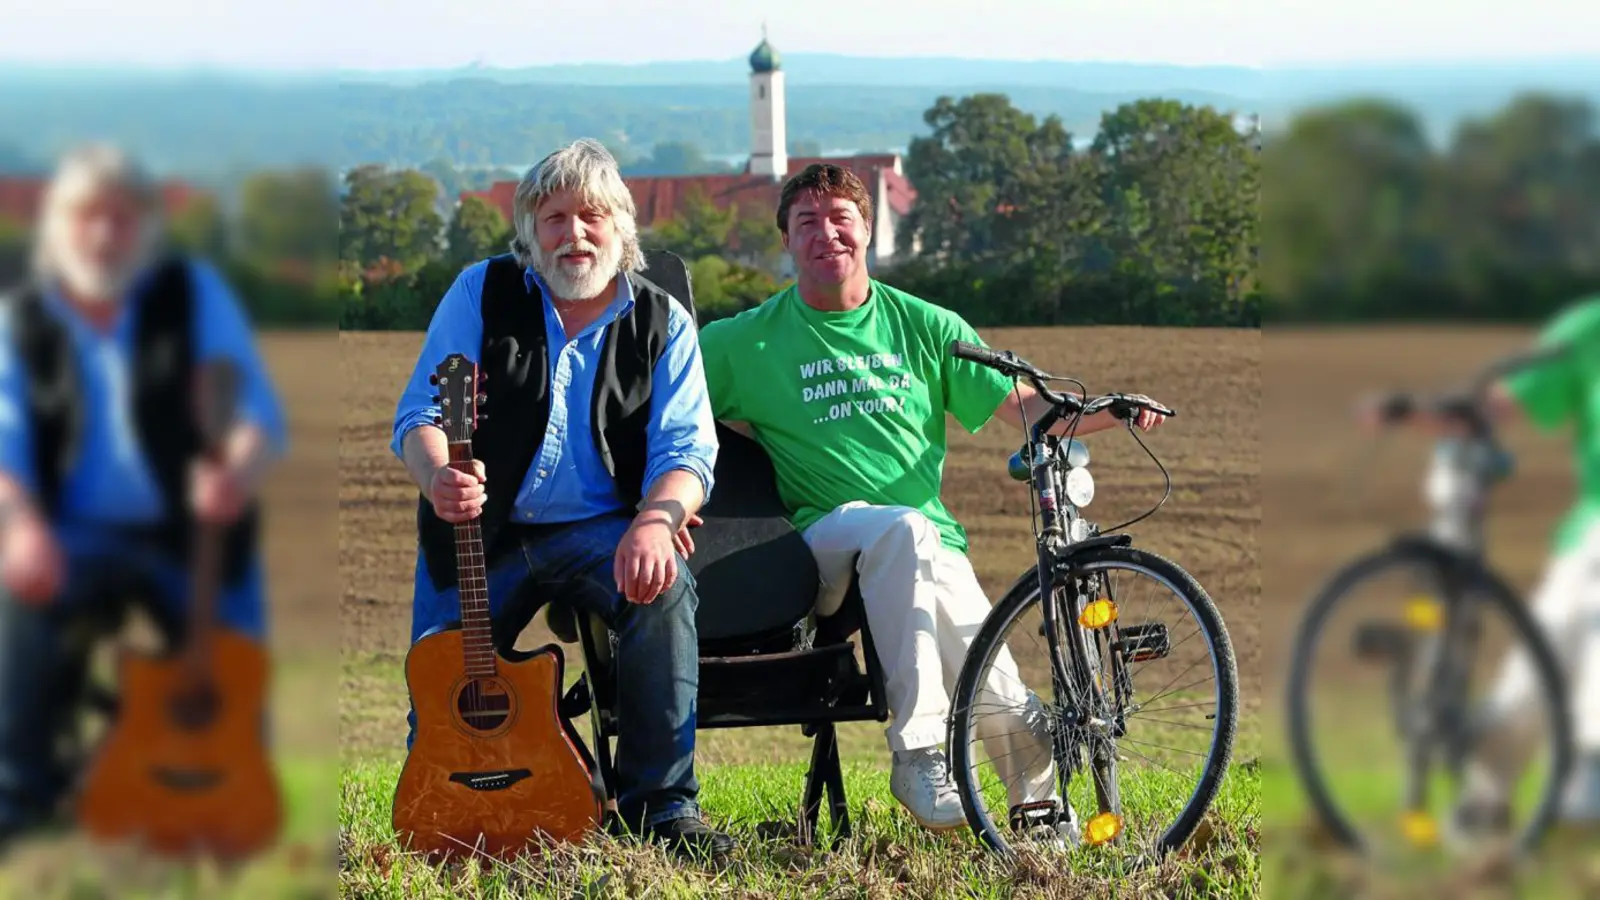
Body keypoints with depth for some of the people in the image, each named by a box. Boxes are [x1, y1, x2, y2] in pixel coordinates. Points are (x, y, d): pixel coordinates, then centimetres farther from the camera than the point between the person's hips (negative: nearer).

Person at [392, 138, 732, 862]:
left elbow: (686, 449, -6)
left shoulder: (662, 324, 4)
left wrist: (655, 519, -30)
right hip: (478, 530, 0)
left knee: (664, 586, -33)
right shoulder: (483, 293, 4)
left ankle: (662, 805, -25)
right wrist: (438, 476, -27)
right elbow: (421, 414, -2)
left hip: (598, 530, 0)